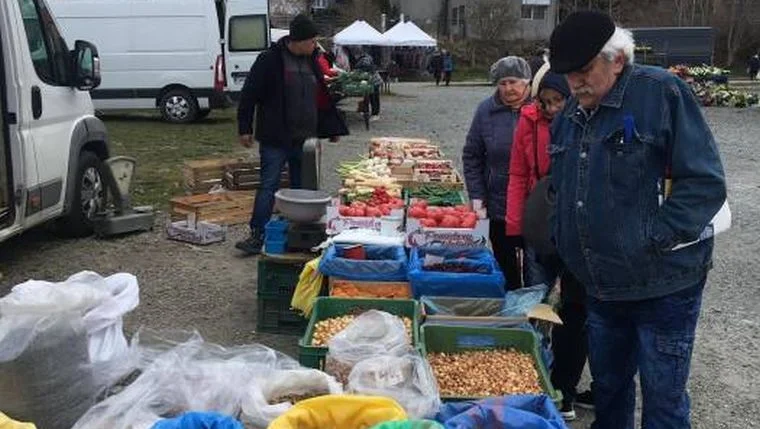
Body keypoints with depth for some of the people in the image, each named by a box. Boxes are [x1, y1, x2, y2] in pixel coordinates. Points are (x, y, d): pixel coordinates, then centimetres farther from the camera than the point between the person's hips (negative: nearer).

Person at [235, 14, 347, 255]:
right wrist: (245, 129, -9)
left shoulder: (313, 62, 8)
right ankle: (258, 236, 1)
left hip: (304, 139, 6)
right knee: (269, 186, -5)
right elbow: (249, 95, -8)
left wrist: (332, 127, 18)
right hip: (274, 139, -6)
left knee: (302, 188, 10)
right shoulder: (270, 60, -10)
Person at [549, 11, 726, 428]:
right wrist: (566, 252, 13)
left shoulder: (662, 93, -14)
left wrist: (653, 242, -21)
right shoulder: (570, 116, 8)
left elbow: (705, 182, -17)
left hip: (663, 285, -6)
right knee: (608, 386, 21)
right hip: (601, 286, 7)